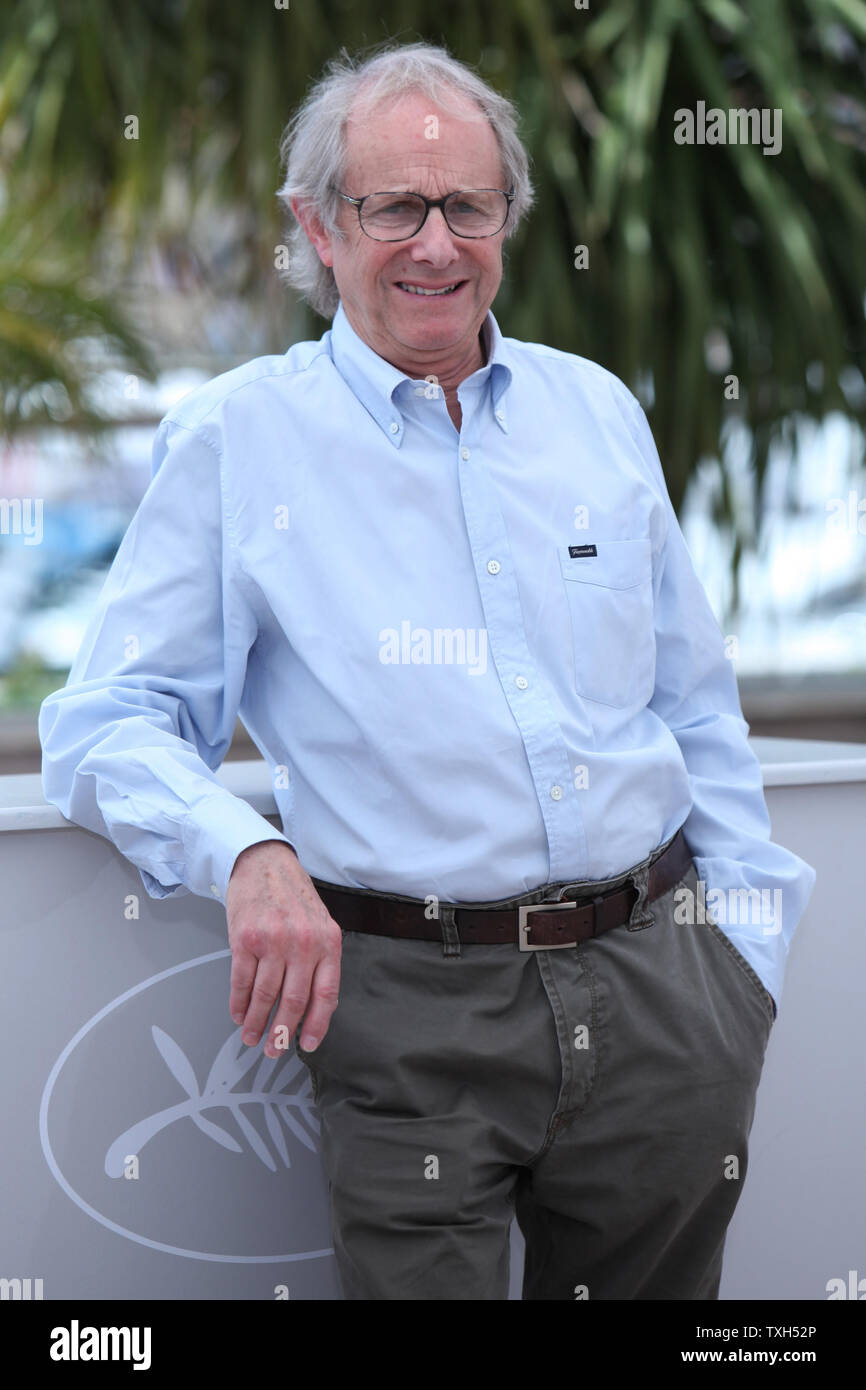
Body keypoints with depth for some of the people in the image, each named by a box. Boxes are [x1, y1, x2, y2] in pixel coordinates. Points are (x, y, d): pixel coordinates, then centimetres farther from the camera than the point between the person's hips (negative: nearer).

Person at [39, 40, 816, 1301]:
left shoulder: (598, 410, 13)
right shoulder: (234, 438, 1)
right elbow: (105, 726, -2)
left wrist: (745, 950, 11)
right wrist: (247, 853, -21)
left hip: (656, 985, 4)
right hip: (412, 1015, -4)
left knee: (660, 1287, 14)